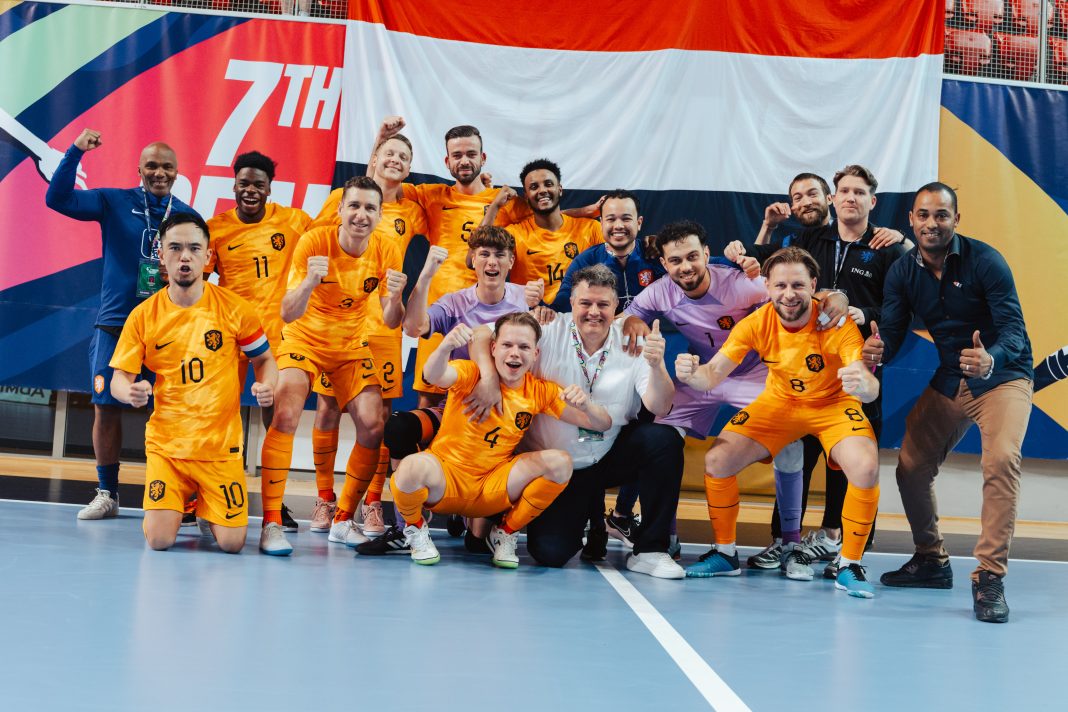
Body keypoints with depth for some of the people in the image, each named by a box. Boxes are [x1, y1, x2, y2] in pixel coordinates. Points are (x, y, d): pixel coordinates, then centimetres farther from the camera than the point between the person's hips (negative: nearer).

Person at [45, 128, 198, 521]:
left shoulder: (188, 217, 6)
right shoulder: (114, 202, 3)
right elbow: (58, 198, -6)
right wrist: (76, 151, -16)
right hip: (115, 323, 0)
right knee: (106, 408, 2)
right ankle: (106, 494, 15)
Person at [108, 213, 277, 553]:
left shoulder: (235, 308, -4)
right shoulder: (143, 315, -3)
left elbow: (264, 360, 8)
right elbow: (120, 378, -1)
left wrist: (266, 387, -15)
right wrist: (131, 392, -25)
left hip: (220, 445, 0)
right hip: (165, 443, 1)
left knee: (231, 543, -7)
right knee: (159, 540, -12)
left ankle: (205, 508, 29)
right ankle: (180, 503, 24)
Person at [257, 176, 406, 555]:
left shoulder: (386, 252, -13)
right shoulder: (314, 242, -22)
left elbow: (390, 322, -11)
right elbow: (287, 314, -26)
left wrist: (394, 298, -34)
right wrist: (308, 283, -46)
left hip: (351, 346, 3)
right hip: (304, 339, -3)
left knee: (373, 425, -11)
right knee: (286, 416, -24)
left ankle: (343, 520, 6)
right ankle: (271, 522, -17)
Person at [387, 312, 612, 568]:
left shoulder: (541, 391, 0)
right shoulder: (471, 374, -10)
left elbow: (602, 425, -1)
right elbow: (434, 376, -33)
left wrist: (585, 405, -25)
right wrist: (445, 346, -56)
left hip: (492, 489, 3)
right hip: (445, 479, -3)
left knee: (560, 462, -18)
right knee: (412, 468, -37)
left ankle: (506, 533, 3)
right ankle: (415, 527, 0)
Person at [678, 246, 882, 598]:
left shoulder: (837, 322, -27)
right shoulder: (756, 324, -19)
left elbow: (870, 388, -35)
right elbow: (713, 375, -22)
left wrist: (863, 385, -60)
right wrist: (691, 374, -46)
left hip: (834, 404, -2)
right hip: (779, 402, 3)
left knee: (866, 469, -29)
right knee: (716, 460, -13)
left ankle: (849, 566, -7)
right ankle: (725, 553, 11)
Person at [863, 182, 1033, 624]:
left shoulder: (985, 261, -18)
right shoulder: (902, 273, -3)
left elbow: (1014, 328, -24)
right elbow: (892, 335, -6)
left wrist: (990, 359, -46)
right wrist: (878, 349, -31)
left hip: (1003, 377, -5)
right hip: (947, 383, 5)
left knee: (1001, 459, -29)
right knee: (911, 468, 2)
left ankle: (990, 577, -23)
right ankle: (931, 562, 25)